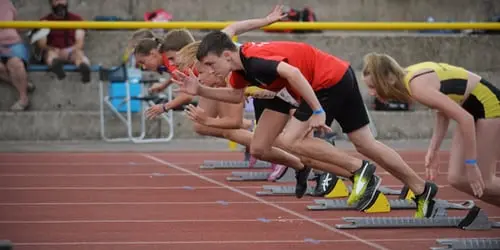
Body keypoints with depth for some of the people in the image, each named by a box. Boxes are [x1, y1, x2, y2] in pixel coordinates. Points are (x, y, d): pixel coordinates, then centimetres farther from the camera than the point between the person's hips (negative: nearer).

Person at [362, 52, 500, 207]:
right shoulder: (407, 77, -3)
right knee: (457, 179, 6)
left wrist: (471, 164, -25)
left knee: (481, 181, -6)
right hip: (469, 106, 9)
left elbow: (465, 118, -30)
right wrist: (433, 149, 3)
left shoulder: (418, 87, -30)